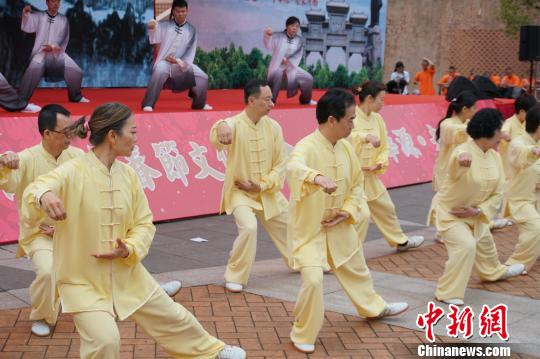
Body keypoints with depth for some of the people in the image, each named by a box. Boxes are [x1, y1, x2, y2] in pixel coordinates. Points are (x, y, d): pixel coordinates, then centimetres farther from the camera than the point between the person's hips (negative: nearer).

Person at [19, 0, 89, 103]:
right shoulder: (39, 16, 3)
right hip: (40, 53, -3)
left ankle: (76, 96, 22)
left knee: (76, 72, -5)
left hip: (57, 53, 3)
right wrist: (26, 14, -30)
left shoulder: (63, 19, 7)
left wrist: (53, 47, -14)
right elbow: (27, 27, -12)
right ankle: (21, 99, -22)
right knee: (34, 70, -30)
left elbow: (64, 40, 2)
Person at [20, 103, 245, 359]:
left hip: (126, 274, 5)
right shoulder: (73, 172, -20)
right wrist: (44, 196, -62)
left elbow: (144, 223, 4)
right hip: (82, 280, -5)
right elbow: (36, 190, -38)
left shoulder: (128, 174, -2)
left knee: (172, 317, 18)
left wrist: (128, 250, -16)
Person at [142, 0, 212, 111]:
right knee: (160, 71, -36)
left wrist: (178, 61, -13)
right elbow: (154, 38, -15)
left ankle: (199, 103, 22)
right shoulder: (165, 25, 1)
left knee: (202, 77, -6)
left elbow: (191, 51, 3)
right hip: (164, 61, -3)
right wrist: (151, 27, -38)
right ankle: (148, 104, -26)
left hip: (182, 63, 3)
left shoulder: (191, 30, 5)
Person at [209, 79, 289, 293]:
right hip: (240, 191, -5)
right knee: (249, 227, -27)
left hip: (268, 192, 5)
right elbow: (217, 140, -43)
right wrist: (221, 126, -67)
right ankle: (235, 277, -8)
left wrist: (262, 186, -13)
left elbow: (281, 163, -1)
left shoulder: (273, 127, -5)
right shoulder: (234, 124, -19)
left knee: (289, 226, 17)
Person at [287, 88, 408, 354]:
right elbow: (294, 168, -48)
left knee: (356, 269, 25)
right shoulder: (306, 147, -25)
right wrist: (318, 178, -68)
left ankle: (373, 307, 52)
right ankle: (303, 335, 4)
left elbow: (357, 184, 10)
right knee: (313, 280, -18)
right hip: (308, 228, -7)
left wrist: (348, 211, -6)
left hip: (339, 226, 7)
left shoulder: (346, 147, -2)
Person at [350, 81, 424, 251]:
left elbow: (384, 147, 11)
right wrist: (367, 137, -46)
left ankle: (400, 241, 43)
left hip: (370, 176, 8)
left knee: (386, 209, 22)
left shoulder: (377, 118, 6)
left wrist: (379, 163, -7)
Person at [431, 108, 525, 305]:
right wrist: (461, 159, -77)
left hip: (474, 212, 8)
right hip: (449, 211, -8)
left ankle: (493, 271, 59)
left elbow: (497, 193, -2)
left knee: (484, 242, 28)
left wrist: (478, 211, -15)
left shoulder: (494, 156, -7)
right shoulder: (463, 152, -29)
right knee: (466, 246, -25)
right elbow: (455, 171, -54)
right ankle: (447, 292, -11)